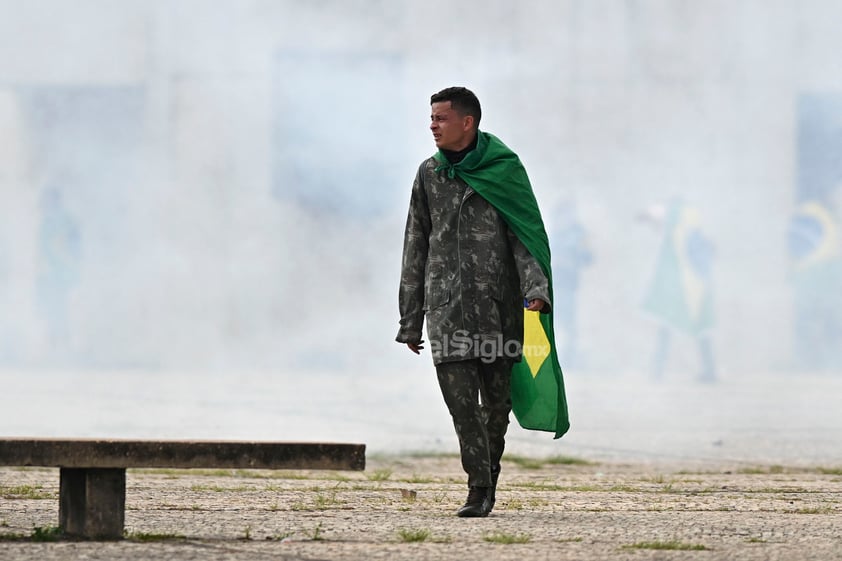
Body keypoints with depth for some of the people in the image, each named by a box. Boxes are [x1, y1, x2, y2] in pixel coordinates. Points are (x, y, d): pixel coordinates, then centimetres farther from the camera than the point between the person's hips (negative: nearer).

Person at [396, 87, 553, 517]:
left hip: (496, 301, -2)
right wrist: (410, 319, 12)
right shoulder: (429, 174, 12)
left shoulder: (504, 170, 2)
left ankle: (489, 478, 22)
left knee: (496, 399, 3)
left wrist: (536, 290, -19)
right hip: (445, 302, 2)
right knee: (460, 397, -10)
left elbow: (524, 235, -2)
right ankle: (478, 489, -10)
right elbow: (415, 247, 15)